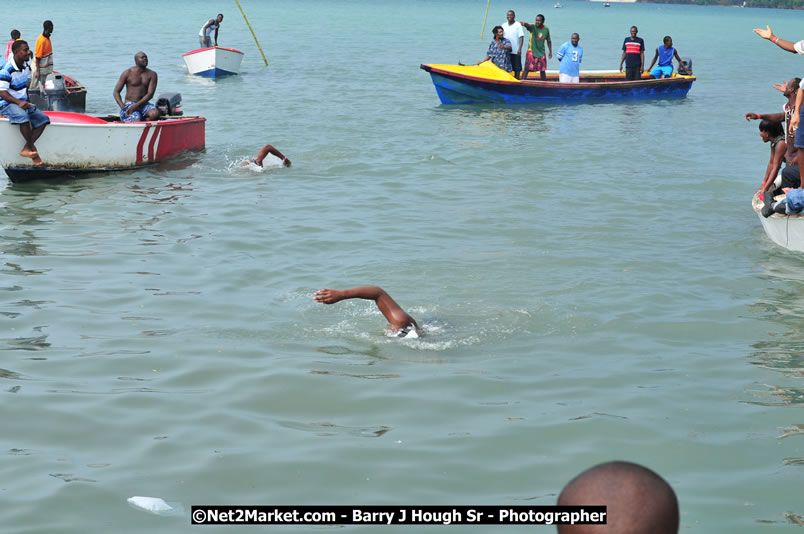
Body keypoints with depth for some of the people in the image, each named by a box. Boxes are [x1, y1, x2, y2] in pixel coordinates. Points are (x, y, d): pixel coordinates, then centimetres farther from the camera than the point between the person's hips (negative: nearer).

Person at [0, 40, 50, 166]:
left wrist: (27, 101, 10)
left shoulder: (27, 67, 8)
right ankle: (32, 149, -26)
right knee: (22, 116, -38)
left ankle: (26, 149, -16)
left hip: (22, 102, 8)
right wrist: (18, 102, -29)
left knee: (43, 119, -9)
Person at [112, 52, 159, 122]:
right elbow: (116, 92, 1)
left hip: (144, 104, 3)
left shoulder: (152, 74, 5)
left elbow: (150, 94, -5)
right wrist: (123, 108, -15)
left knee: (155, 114, -31)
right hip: (129, 104, -2)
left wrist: (136, 105, -19)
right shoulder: (128, 73, 1)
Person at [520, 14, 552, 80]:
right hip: (532, 51, -4)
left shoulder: (546, 29, 1)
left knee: (542, 70, 10)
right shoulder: (533, 27, -11)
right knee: (527, 69, -10)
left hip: (541, 52, 4)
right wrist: (524, 23, -59)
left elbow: (548, 41, 14)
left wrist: (550, 51, 12)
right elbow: (528, 25, -36)